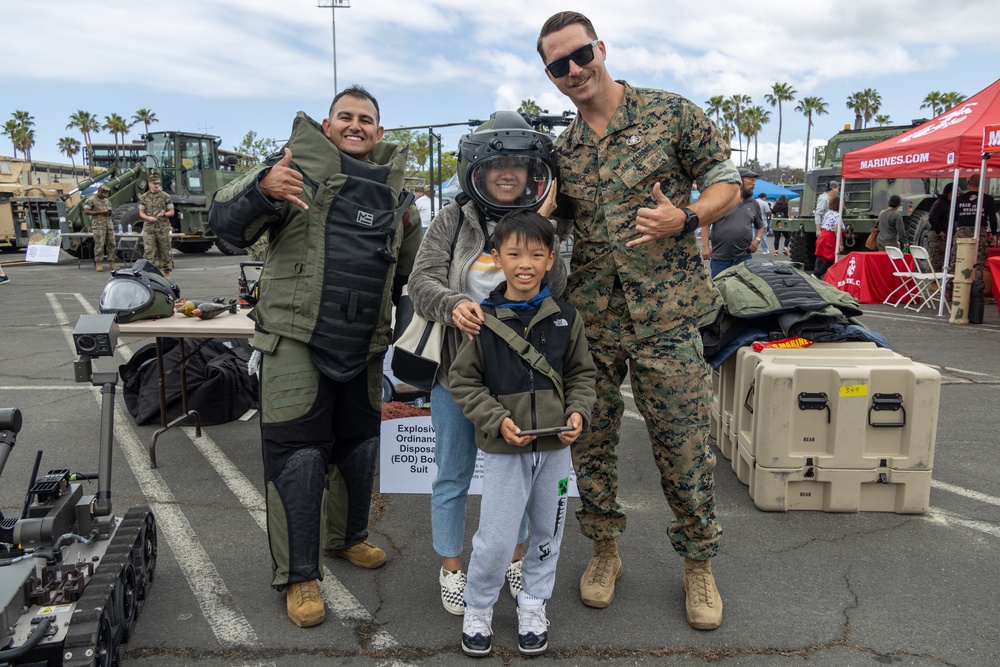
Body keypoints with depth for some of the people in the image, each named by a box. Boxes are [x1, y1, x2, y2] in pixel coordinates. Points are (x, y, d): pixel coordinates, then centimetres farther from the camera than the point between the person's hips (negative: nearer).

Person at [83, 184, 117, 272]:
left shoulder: (107, 200, 18)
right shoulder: (91, 200, -2)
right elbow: (86, 211, -7)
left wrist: (109, 212, 1)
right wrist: (100, 212, -14)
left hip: (109, 225, 6)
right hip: (98, 226, -6)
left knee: (111, 244, 4)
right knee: (99, 245, -8)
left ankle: (111, 263, 9)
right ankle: (98, 263, -3)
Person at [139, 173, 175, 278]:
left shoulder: (165, 196, 3)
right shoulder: (144, 197, 8)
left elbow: (172, 212, 4)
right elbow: (141, 213, 9)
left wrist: (164, 214, -16)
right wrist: (149, 218, -11)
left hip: (163, 228, -1)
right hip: (149, 228, 1)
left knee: (165, 251, 4)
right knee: (148, 251, -7)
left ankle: (167, 272, 13)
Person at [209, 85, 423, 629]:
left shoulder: (395, 190, 14)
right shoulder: (297, 166, -1)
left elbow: (411, 268, 24)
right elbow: (226, 223, -10)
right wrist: (262, 188, -30)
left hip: (364, 344, 5)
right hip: (297, 338, -5)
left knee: (360, 445, 16)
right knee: (297, 454, -4)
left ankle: (348, 537, 39)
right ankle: (297, 575, 10)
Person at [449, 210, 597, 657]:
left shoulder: (566, 318, -1)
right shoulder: (483, 319, -8)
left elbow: (582, 374, 9)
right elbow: (463, 381, -3)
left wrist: (578, 412, -8)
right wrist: (497, 419, -15)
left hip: (556, 447, 3)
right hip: (503, 449, -3)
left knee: (547, 533, 16)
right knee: (494, 538, 1)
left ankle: (533, 607, 38)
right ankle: (478, 609, 27)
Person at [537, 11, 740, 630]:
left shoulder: (672, 113, -1)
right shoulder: (561, 150, 11)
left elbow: (727, 183, 3)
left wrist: (684, 219, -16)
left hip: (665, 313, -3)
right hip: (589, 321, 4)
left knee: (684, 447, 4)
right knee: (590, 441, 10)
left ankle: (699, 563, 25)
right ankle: (605, 550, 32)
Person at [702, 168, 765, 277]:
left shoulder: (754, 204, 12)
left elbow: (760, 226, 23)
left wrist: (757, 239, 2)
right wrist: (705, 246, -10)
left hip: (744, 257, 4)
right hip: (720, 257, -4)